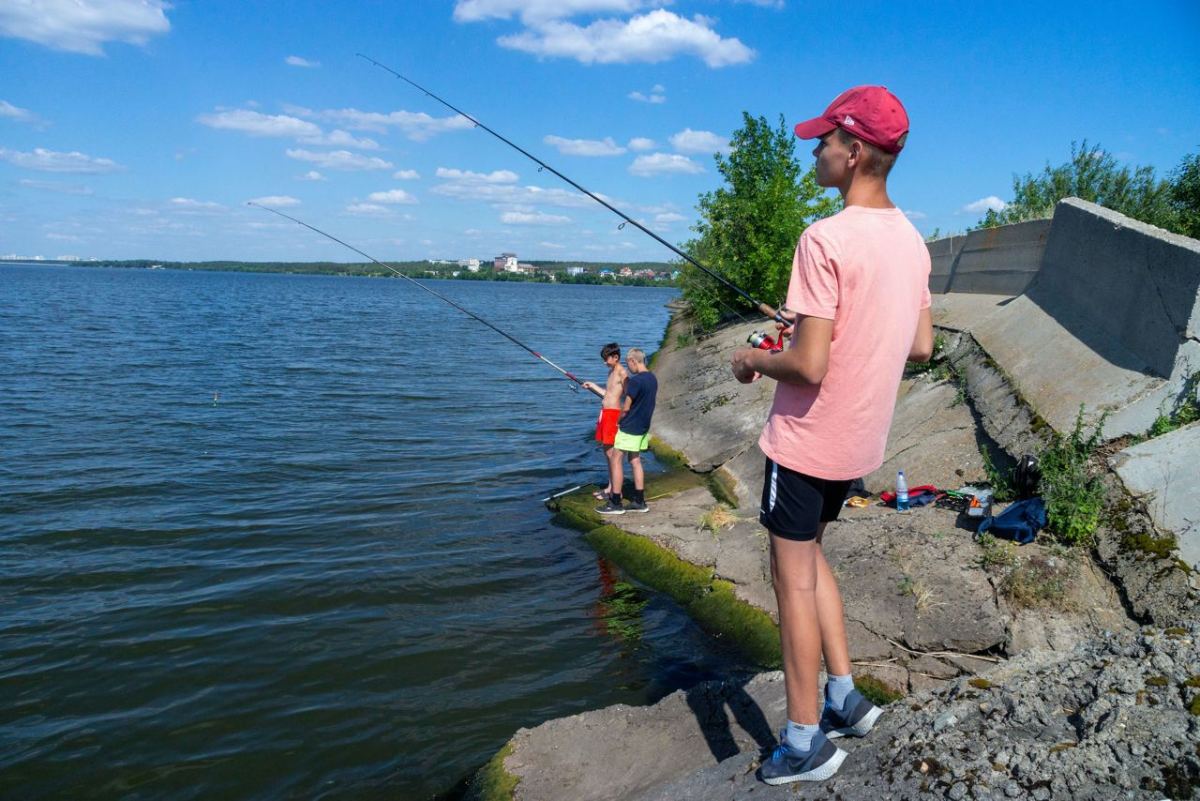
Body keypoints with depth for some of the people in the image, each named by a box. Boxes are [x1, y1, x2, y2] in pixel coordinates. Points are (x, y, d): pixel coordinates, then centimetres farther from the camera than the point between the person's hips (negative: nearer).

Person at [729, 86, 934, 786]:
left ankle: (806, 742, 16)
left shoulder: (827, 239, -21)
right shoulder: (911, 239, 6)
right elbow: (922, 347, 12)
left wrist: (753, 360, -5)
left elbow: (808, 365, -24)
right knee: (810, 555, 23)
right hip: (861, 438, 9)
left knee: (795, 576, 4)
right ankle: (846, 698, 28)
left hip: (808, 437, -8)